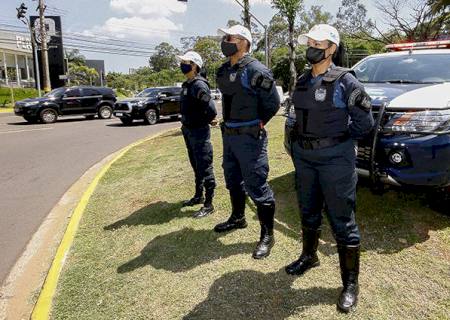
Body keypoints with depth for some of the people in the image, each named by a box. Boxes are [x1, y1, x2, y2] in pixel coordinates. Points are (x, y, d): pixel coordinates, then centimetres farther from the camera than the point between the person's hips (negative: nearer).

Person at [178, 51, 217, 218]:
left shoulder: (199, 85, -18)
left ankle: (208, 204, 7)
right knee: (196, 166, 20)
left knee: (205, 168, -2)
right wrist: (186, 124, 11)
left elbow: (212, 111, -24)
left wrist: (201, 123, -9)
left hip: (199, 132, -10)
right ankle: (198, 196, 34)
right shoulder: (187, 84, 11)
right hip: (188, 131, 10)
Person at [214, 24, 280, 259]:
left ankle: (267, 235, 10)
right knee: (233, 180, 21)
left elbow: (273, 103, -9)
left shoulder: (255, 70, -14)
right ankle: (237, 218, 42)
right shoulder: (223, 71, 10)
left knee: (256, 186, -4)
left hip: (249, 137, -8)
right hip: (228, 135, 9)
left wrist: (256, 124, -3)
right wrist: (229, 124, 12)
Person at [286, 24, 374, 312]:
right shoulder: (303, 81, 8)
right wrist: (304, 139, 7)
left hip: (335, 158, -6)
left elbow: (365, 123, -7)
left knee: (342, 221, 0)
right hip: (304, 155, 6)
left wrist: (338, 139, -1)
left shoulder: (345, 81, -10)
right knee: (308, 212, 19)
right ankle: (309, 256, 42)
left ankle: (351, 284, 14)